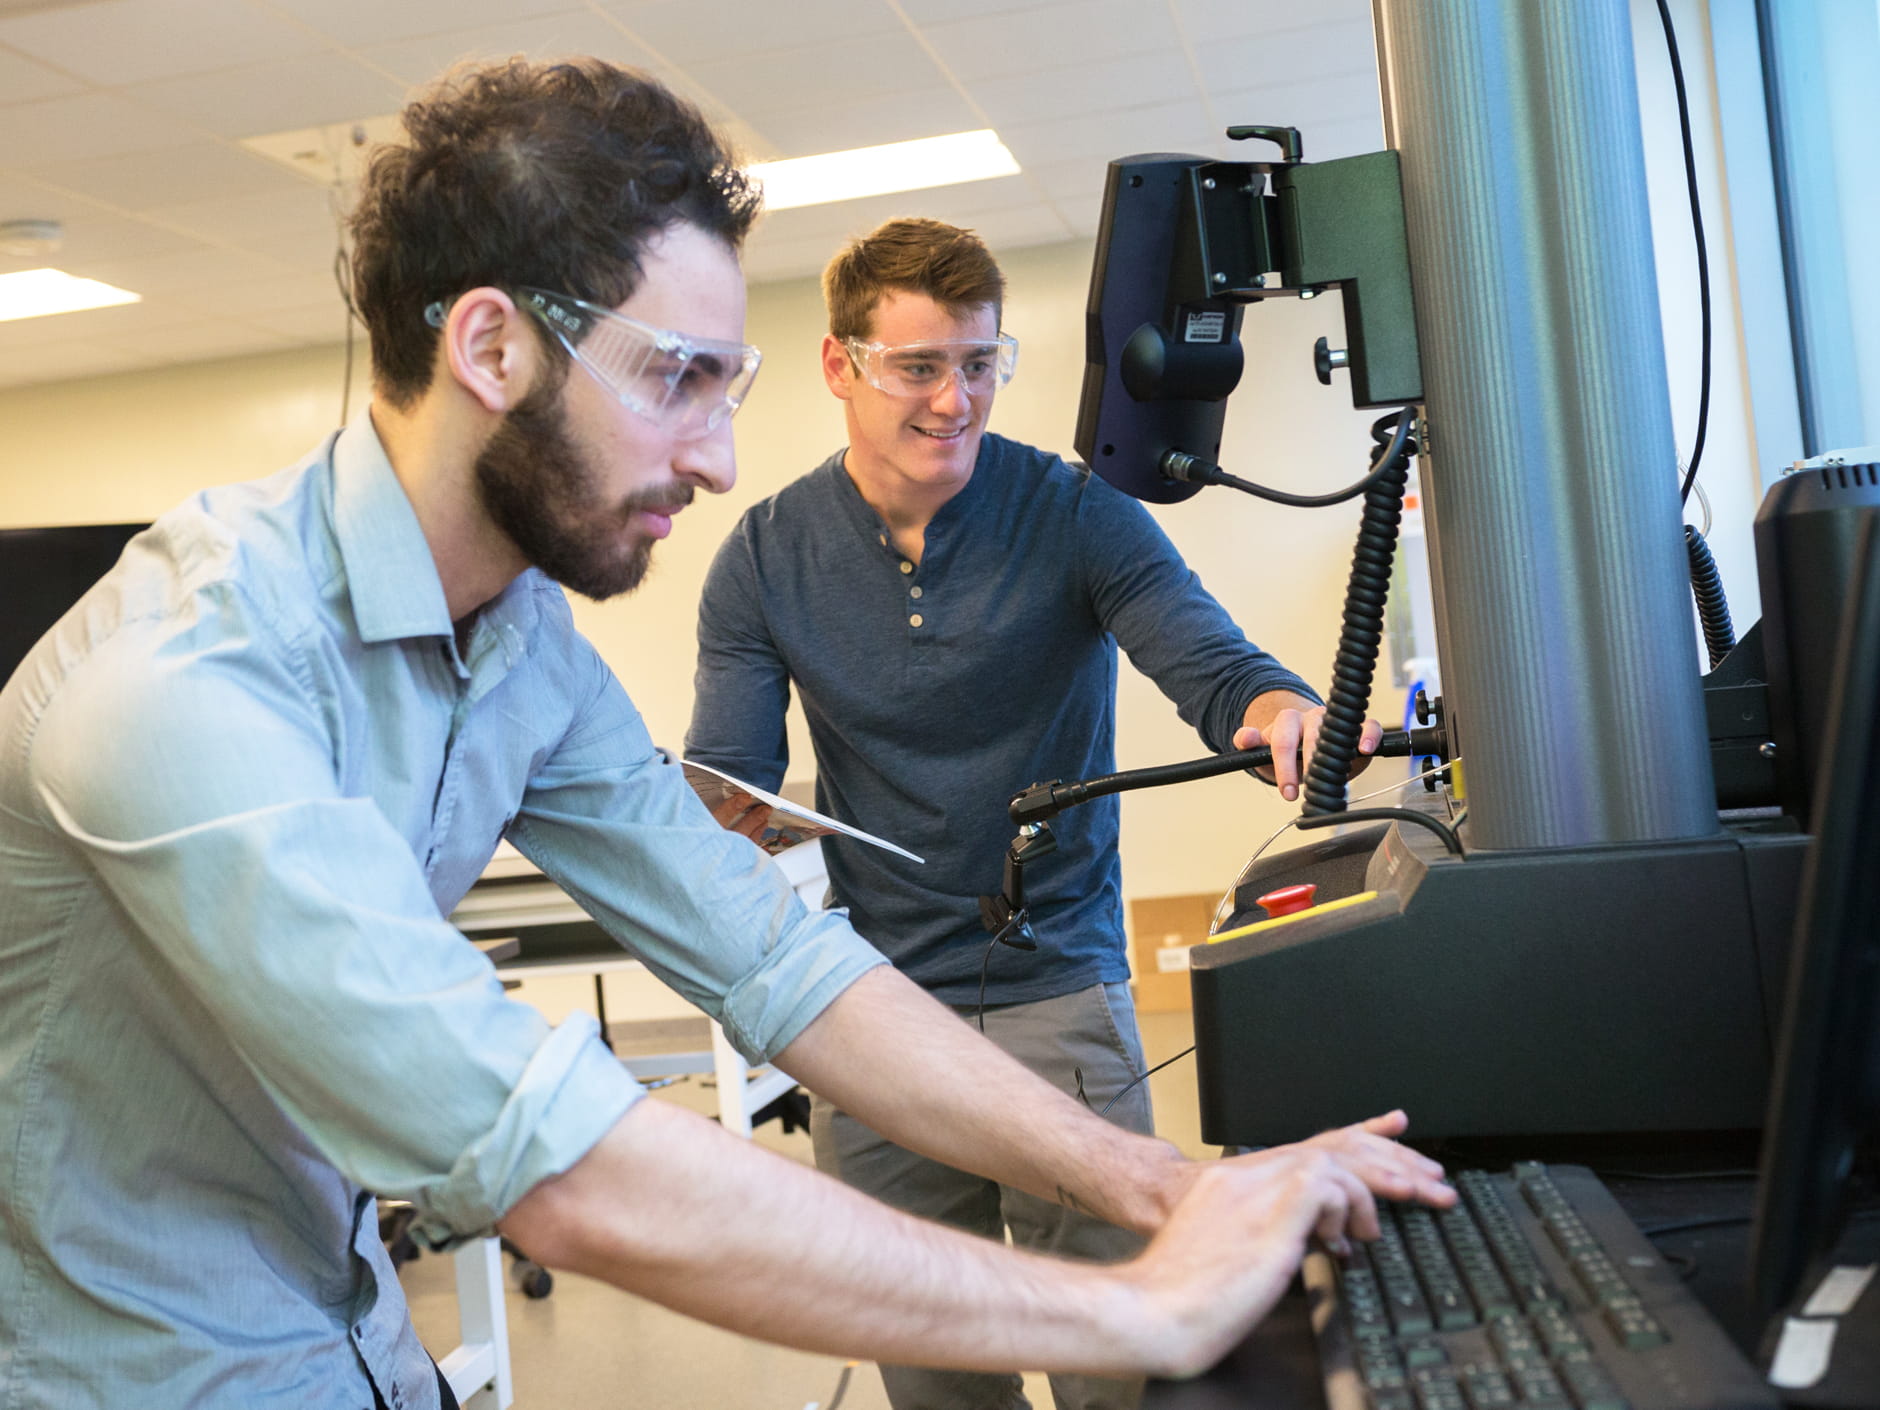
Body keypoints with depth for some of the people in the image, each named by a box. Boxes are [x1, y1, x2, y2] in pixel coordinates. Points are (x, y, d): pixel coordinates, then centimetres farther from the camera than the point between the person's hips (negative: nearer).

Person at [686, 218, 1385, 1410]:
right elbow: (726, 780, -2)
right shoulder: (768, 555, 0)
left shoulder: (1078, 515, -6)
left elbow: (1212, 666, -16)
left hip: (1061, 991, -2)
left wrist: (1283, 708, -40)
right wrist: (713, 817, -26)